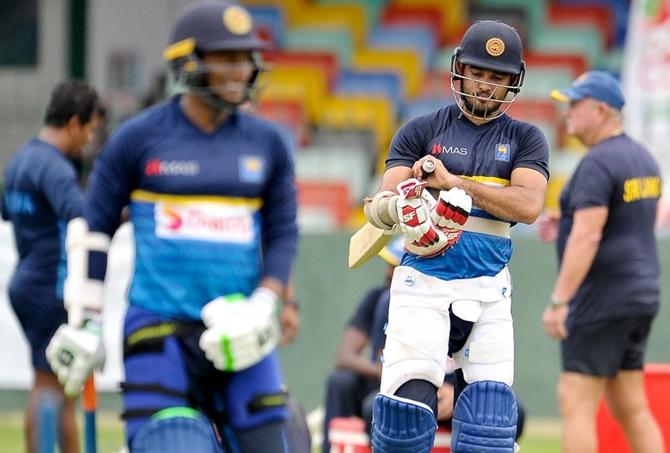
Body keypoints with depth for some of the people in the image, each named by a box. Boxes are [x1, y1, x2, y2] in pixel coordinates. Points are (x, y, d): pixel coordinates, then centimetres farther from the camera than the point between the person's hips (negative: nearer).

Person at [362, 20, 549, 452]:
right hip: (424, 282, -1)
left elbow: (529, 205, -10)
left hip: (488, 288, 1)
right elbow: (386, 200, -5)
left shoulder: (525, 139, 8)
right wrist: (394, 207, -31)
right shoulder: (421, 131, 6)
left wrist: (452, 181, -18)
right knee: (408, 405, -15)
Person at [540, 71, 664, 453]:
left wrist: (559, 300, -21)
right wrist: (568, 227, 18)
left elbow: (587, 237, -22)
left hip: (602, 302, -9)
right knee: (631, 407, 11)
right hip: (641, 297, 9)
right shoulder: (643, 158, 14)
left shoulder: (598, 163, -15)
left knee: (576, 403, -7)